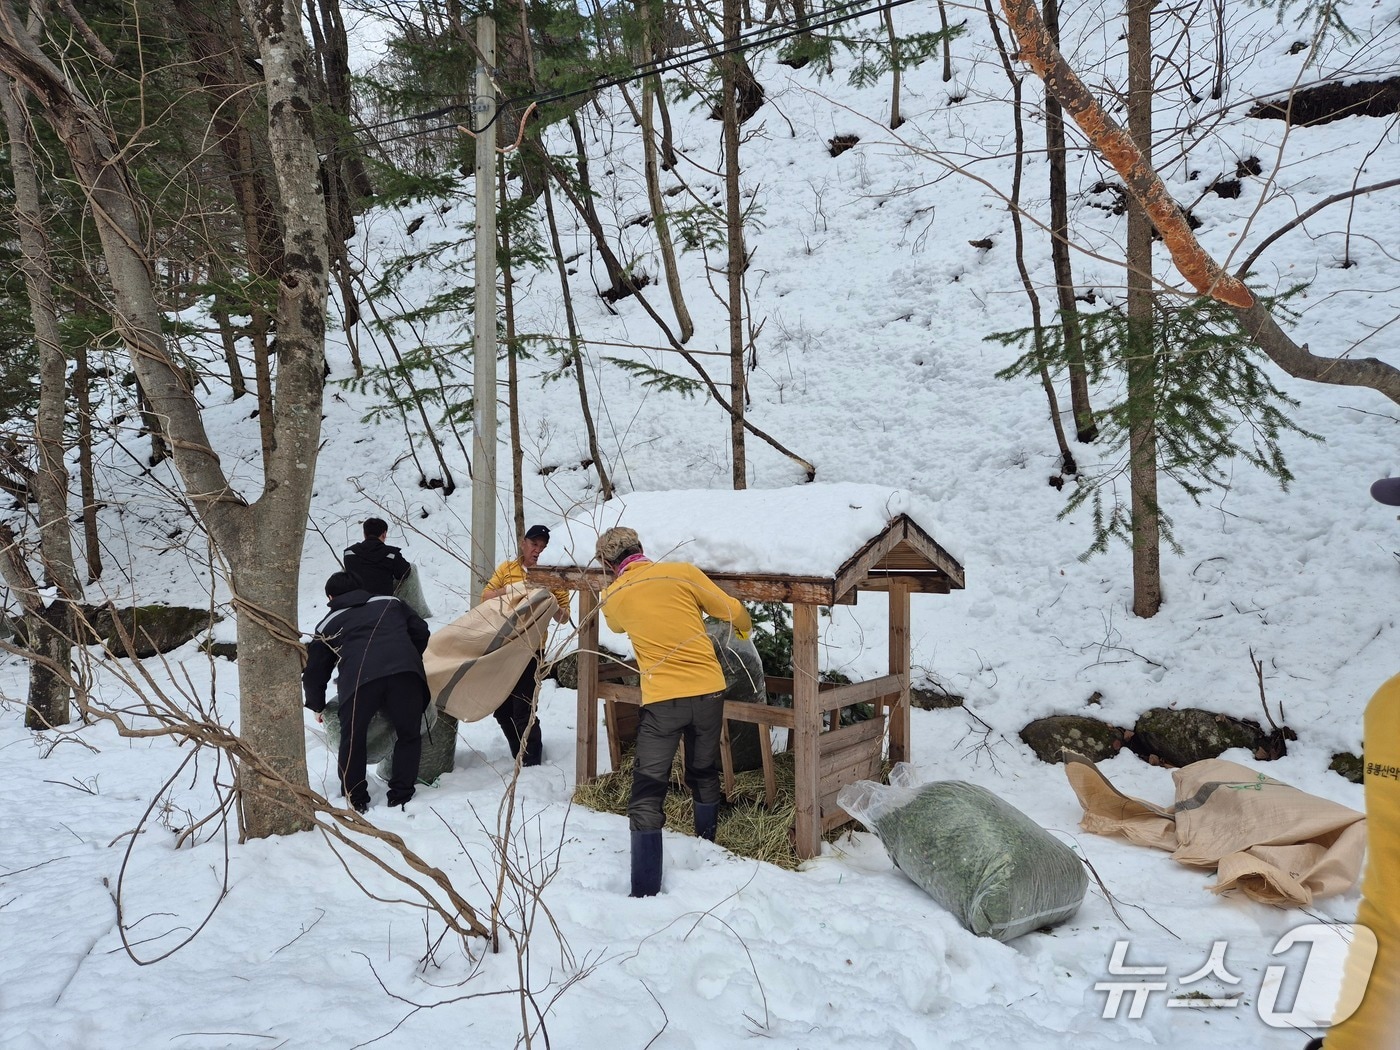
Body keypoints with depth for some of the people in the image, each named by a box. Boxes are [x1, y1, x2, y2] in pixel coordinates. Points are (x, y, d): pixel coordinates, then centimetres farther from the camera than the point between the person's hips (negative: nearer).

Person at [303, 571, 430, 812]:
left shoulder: (328, 624, 31)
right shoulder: (390, 602, 33)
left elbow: (313, 671, 33)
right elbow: (421, 632, 27)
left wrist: (318, 706, 49)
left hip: (359, 679, -1)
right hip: (406, 672, 1)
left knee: (352, 740, 18)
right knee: (409, 735, 19)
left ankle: (355, 800, 26)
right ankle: (401, 797, 21)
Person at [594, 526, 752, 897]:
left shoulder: (613, 597, 3)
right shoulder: (682, 571, 0)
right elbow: (731, 610, 6)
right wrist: (745, 628, 28)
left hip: (662, 699, -2)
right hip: (708, 690, 3)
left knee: (647, 795, 3)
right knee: (705, 777, 22)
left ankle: (645, 891, 1)